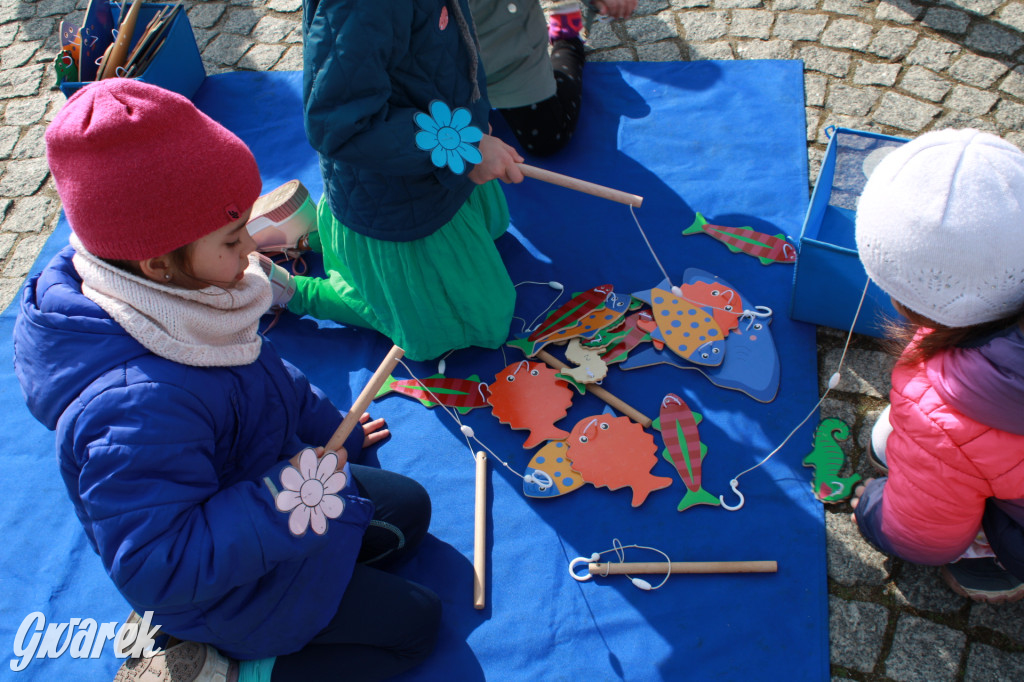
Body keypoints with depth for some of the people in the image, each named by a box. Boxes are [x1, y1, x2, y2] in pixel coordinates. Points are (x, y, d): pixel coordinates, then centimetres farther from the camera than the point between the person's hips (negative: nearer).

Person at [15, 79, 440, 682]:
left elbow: (264, 376, 7)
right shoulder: (136, 407, -44)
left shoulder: (169, 300, -13)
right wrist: (287, 503, -38)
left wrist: (329, 427, 17)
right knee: (414, 623, 3)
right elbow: (155, 569, -37)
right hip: (230, 584, -8)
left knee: (410, 508, 23)